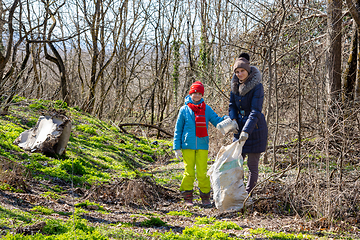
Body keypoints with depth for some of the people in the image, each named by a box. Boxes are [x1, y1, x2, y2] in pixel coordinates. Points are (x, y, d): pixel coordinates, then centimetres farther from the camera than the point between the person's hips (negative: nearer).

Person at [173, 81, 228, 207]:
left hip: (202, 146, 0)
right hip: (188, 146, 0)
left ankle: (205, 197, 8)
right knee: (189, 172, 1)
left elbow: (216, 121, 6)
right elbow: (178, 129, 8)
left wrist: (225, 119, -18)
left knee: (202, 172, -2)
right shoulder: (184, 110, 6)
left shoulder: (207, 109, 8)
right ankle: (187, 198, 11)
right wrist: (177, 147, 3)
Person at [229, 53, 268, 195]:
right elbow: (232, 105, 13)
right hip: (240, 128, 6)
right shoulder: (235, 85, 4)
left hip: (255, 129, -6)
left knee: (252, 164, -1)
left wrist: (247, 130, -32)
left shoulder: (257, 86, -16)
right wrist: (233, 119, -7)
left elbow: (256, 111, -23)